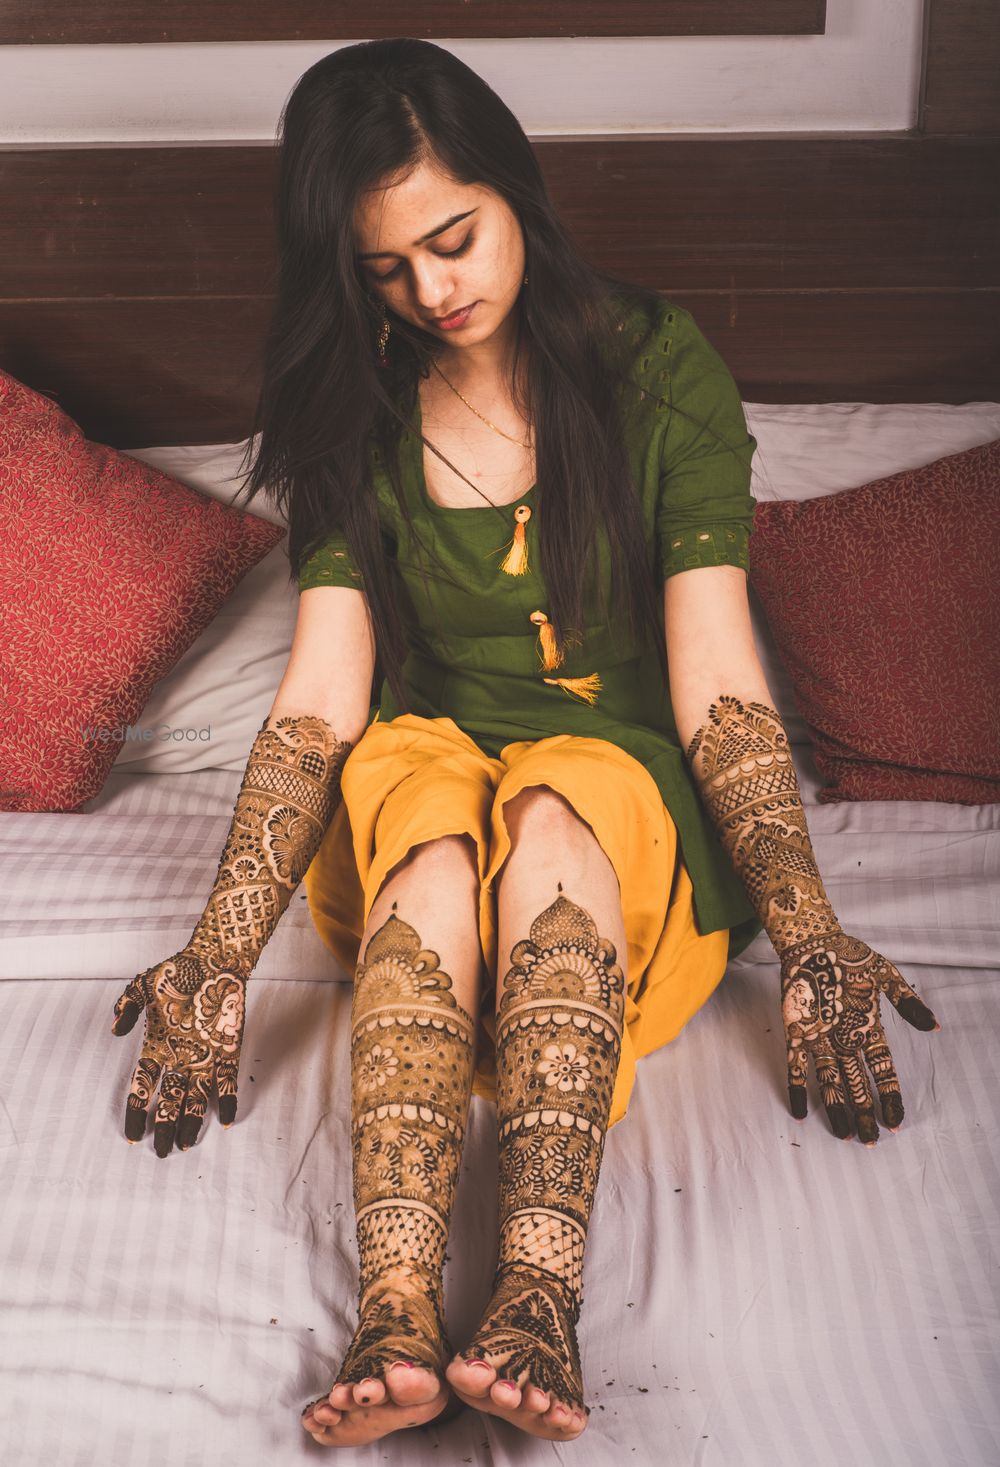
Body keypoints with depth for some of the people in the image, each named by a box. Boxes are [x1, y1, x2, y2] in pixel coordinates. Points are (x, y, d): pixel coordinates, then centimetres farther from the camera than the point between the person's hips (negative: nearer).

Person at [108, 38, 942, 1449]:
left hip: (624, 775, -1)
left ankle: (540, 1301, -49)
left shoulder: (661, 368, -5)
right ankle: (396, 1317, -46)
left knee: (550, 817, -36)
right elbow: (320, 698, -9)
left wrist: (806, 926, -27)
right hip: (423, 765, 2)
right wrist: (220, 956, -22)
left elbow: (716, 678, -13)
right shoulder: (357, 411, 1)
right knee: (431, 849, -34)